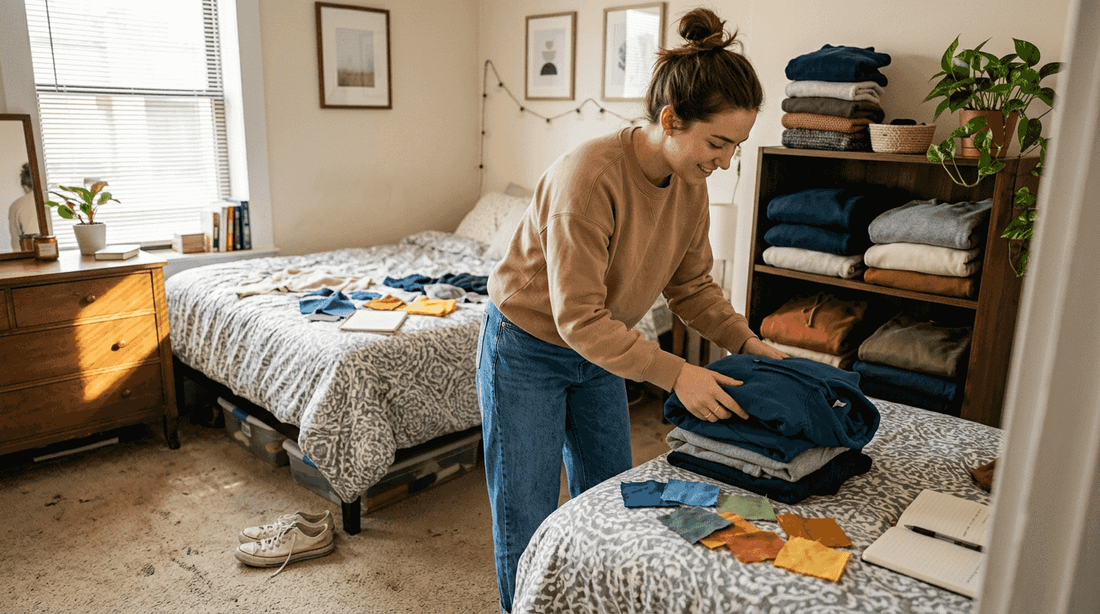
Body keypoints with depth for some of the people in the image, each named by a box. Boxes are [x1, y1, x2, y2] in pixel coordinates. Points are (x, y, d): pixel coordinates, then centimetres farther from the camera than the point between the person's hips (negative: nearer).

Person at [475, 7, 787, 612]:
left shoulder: (690, 185, -9)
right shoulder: (589, 177, -33)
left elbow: (692, 285, 3)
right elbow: (578, 318, -31)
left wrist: (746, 341, -11)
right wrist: (675, 374, -31)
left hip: (598, 354, 7)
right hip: (527, 350, -7)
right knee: (526, 522, 6)